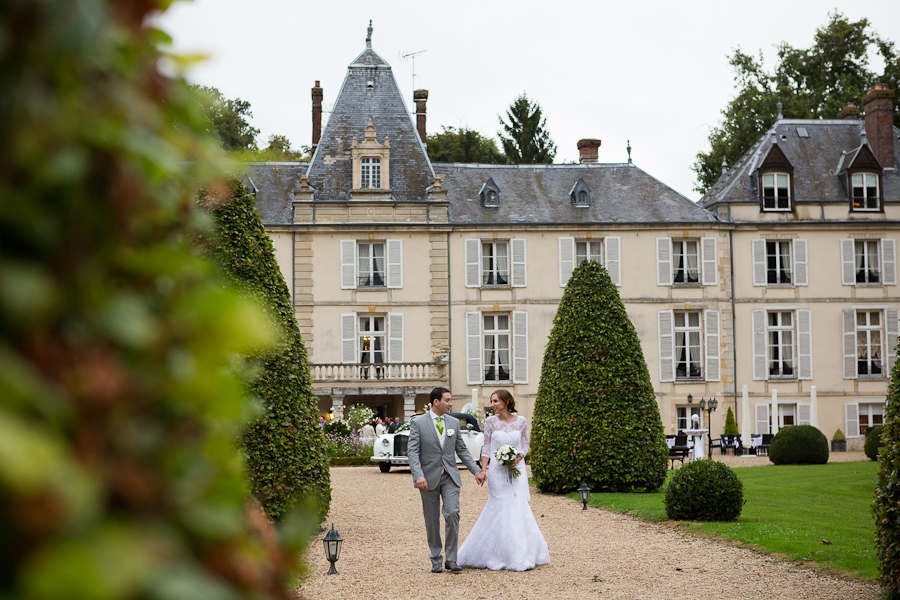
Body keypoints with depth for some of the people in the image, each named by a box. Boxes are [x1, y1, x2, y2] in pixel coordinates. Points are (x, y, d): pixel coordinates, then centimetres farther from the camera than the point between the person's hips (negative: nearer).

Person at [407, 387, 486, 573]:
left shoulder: (454, 422, 9)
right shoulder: (418, 422, -3)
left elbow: (462, 450, 14)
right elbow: (412, 451, -9)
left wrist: (476, 471, 5)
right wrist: (419, 475, -22)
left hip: (450, 477, 2)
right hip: (429, 478, -2)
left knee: (452, 513, -13)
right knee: (432, 521, 4)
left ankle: (451, 559, -2)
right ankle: (436, 561, 16)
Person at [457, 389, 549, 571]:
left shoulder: (521, 421, 1)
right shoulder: (490, 421, 0)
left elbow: (525, 445, 9)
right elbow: (486, 448, 3)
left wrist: (519, 458, -10)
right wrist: (482, 470, -5)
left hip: (517, 469, 1)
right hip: (497, 470, -1)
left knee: (519, 507, -2)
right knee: (500, 510, -1)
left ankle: (522, 555, 9)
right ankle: (498, 557, 10)